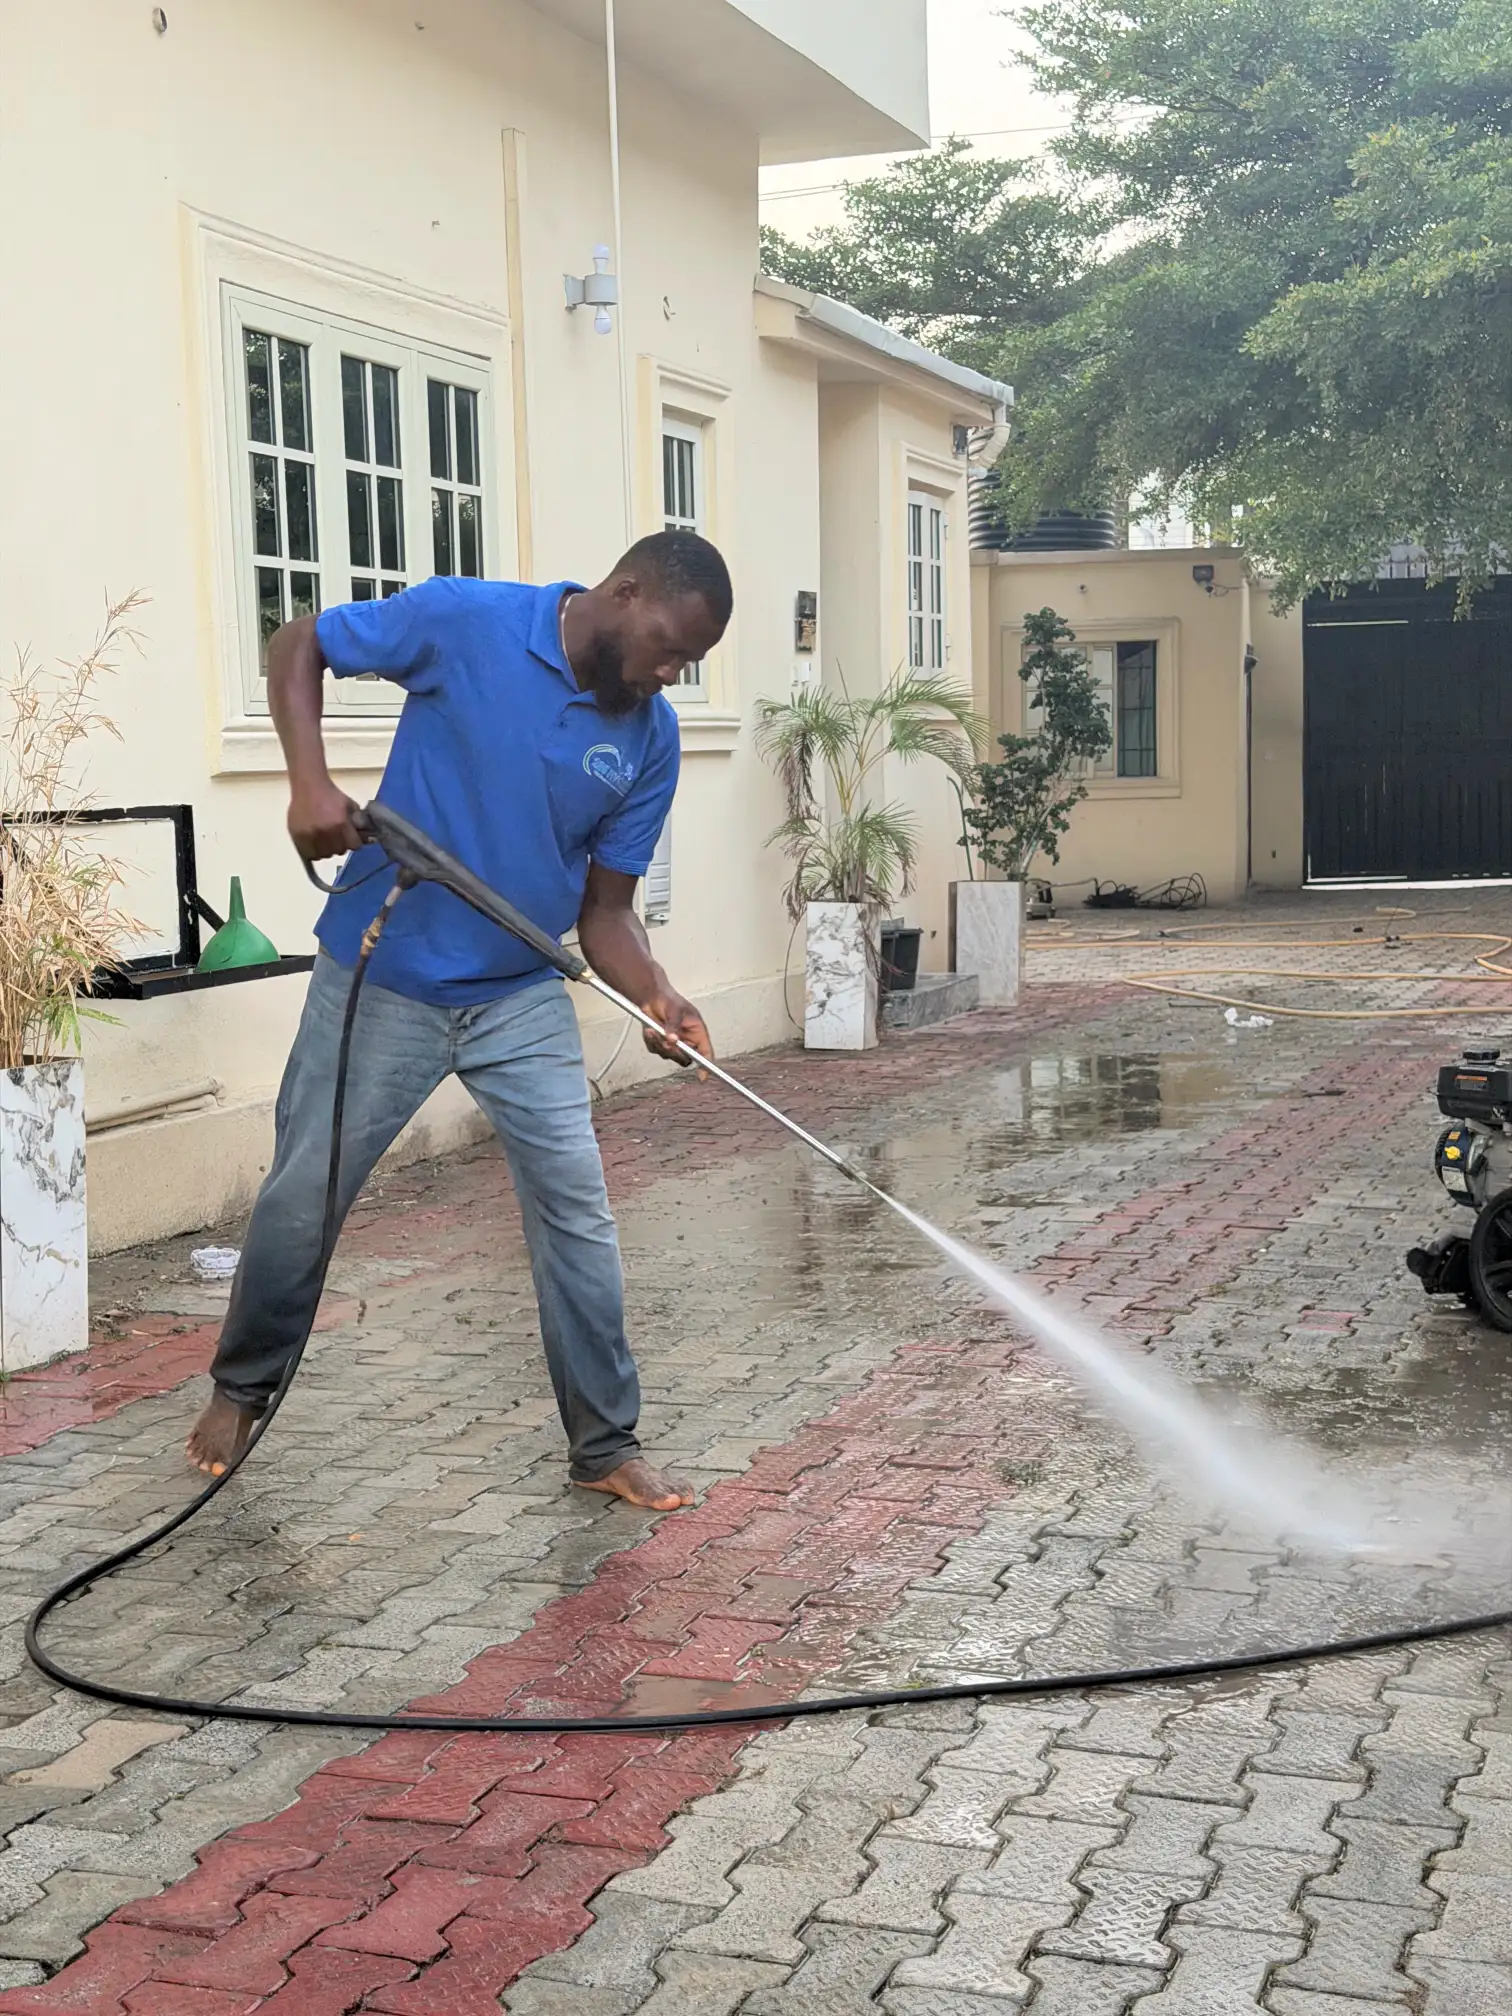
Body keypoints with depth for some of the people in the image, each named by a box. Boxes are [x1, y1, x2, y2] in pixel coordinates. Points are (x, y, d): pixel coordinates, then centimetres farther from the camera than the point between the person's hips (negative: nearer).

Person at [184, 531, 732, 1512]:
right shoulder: (464, 621, -14)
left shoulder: (651, 739, -4)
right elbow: (298, 647, -3)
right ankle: (243, 1387, 33)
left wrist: (659, 997, -20)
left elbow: (606, 903, -1)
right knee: (304, 1196, 7)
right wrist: (311, 780, -19)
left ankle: (607, 1444, 11)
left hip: (522, 997, 3)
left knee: (577, 1208, -3)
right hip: (382, 979, -2)